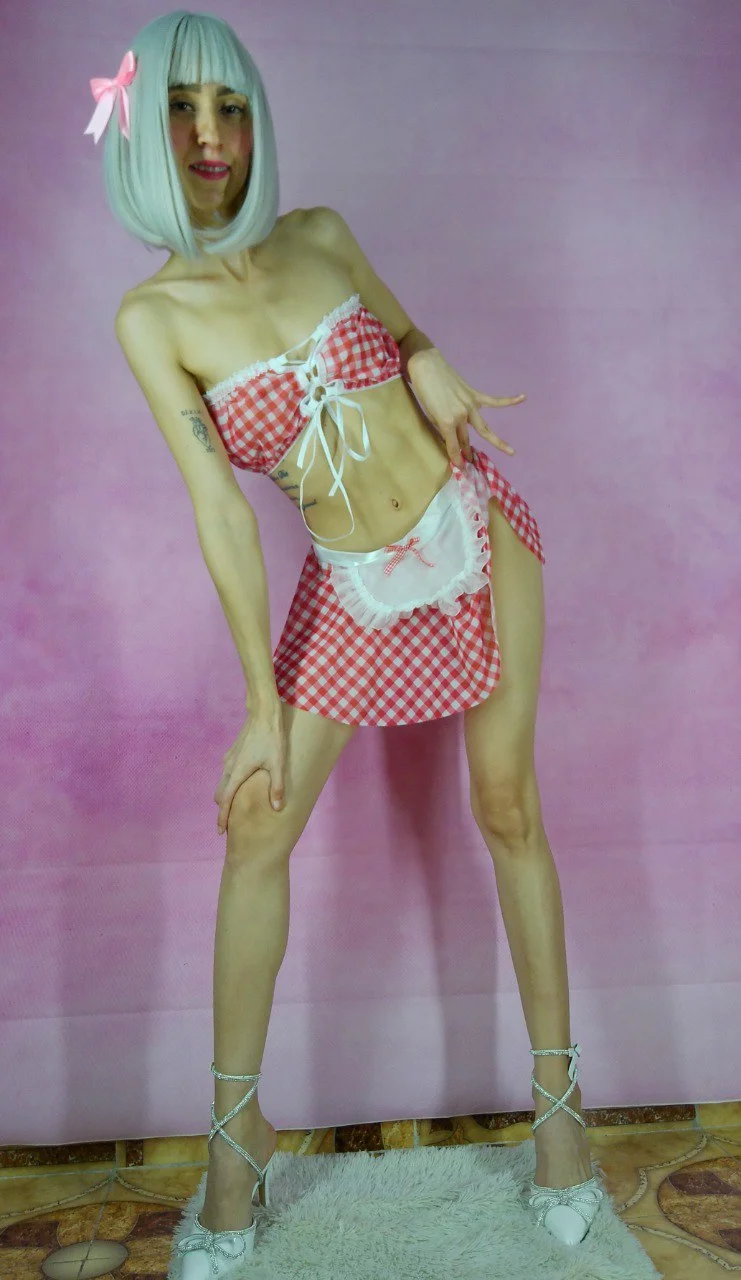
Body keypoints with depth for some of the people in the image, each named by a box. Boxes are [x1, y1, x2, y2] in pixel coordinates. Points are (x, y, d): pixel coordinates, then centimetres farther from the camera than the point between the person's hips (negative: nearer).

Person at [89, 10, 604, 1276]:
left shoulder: (322, 235, -1)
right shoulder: (151, 319, -7)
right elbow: (220, 513, -13)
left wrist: (433, 366, -10)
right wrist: (262, 707, -13)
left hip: (474, 535, 1)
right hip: (349, 588, -1)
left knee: (508, 807, 5)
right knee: (254, 835, -3)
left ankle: (557, 1090, 23)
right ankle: (236, 1130, 18)